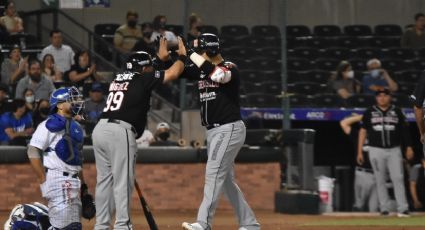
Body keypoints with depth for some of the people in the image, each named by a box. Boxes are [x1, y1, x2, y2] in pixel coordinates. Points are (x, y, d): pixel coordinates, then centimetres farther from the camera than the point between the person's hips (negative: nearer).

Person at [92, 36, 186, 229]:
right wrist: (182, 56, 23)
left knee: (104, 179, 10)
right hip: (120, 132, -7)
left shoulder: (119, 78, 21)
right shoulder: (143, 79, 2)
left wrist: (160, 57, 49)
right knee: (122, 182, -6)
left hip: (100, 129, 7)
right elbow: (173, 73, 6)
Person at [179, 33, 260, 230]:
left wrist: (190, 53, -30)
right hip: (213, 131, 9)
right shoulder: (201, 69, 10)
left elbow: (217, 75, -34)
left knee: (214, 173, -18)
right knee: (226, 179, 11)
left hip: (229, 129, -9)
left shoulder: (230, 69, -13)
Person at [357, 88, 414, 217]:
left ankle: (402, 209, -13)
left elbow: (404, 130, 8)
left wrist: (409, 147, -3)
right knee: (380, 180, 1)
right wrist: (359, 152, 0)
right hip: (376, 150, 0)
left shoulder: (397, 112, 7)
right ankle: (384, 209, 5)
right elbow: (363, 131, 6)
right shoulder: (369, 112, 6)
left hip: (394, 150, 0)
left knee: (398, 178, -9)